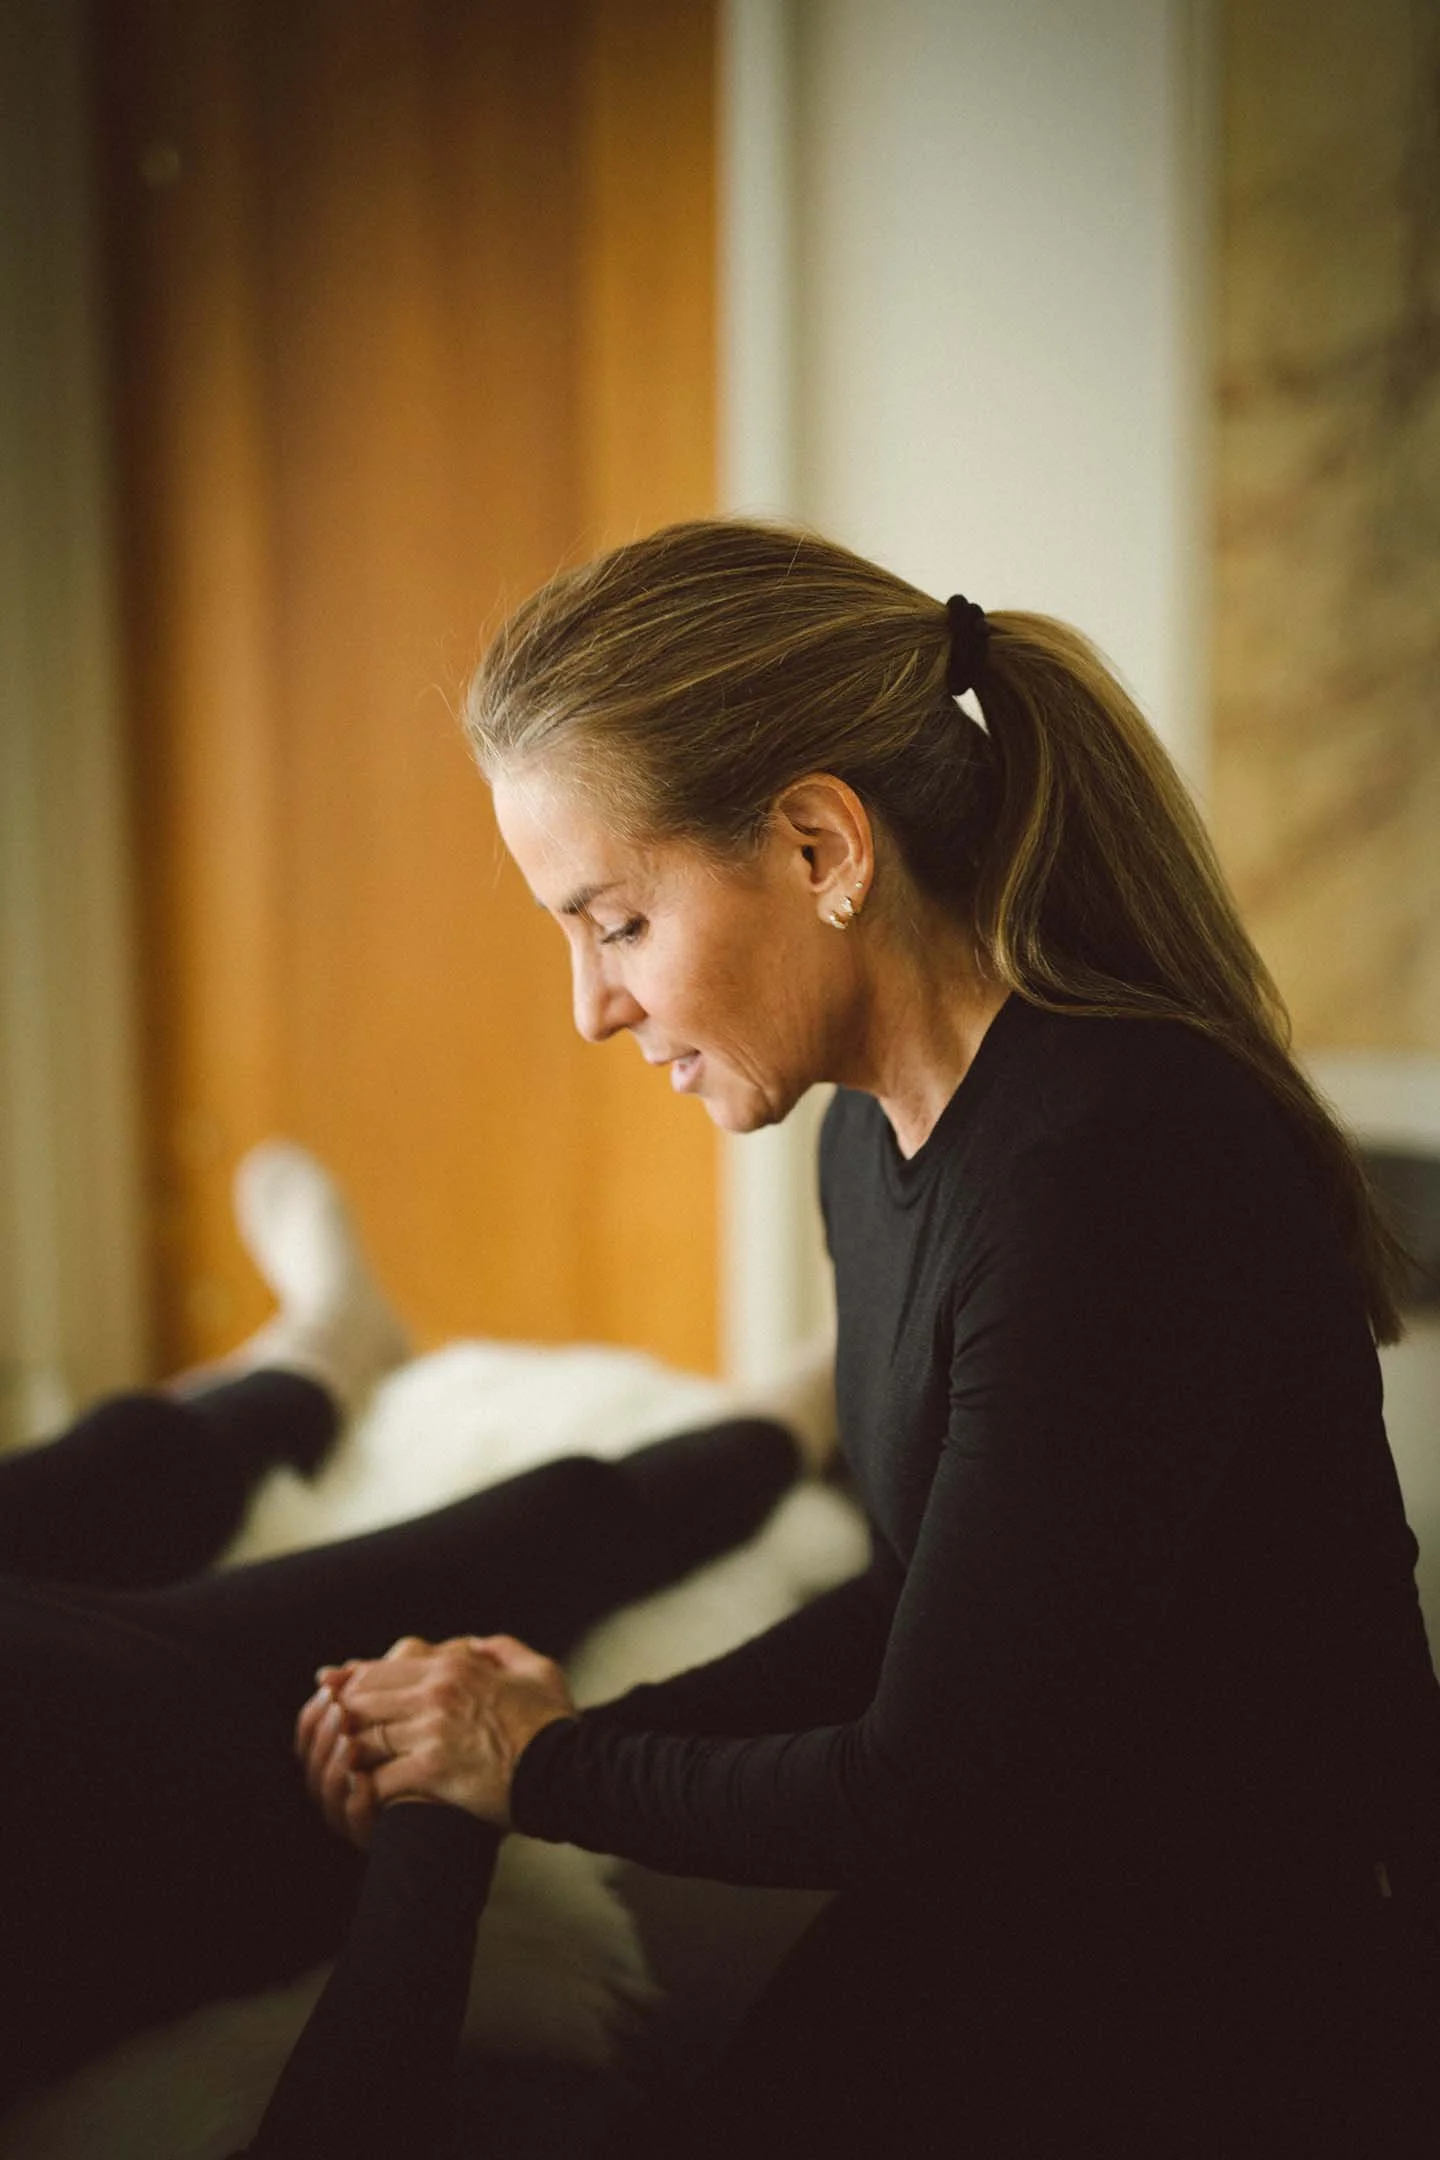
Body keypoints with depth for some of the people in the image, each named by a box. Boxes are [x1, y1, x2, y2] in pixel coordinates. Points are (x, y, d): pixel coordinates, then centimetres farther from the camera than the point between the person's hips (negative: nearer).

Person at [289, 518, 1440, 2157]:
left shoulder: (1114, 1168, -27)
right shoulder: (876, 1136, 3)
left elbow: (933, 1796, -20)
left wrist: (553, 1773, -5)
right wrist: (604, 1725, 0)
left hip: (1244, 2022, -7)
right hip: (1018, 1929, 8)